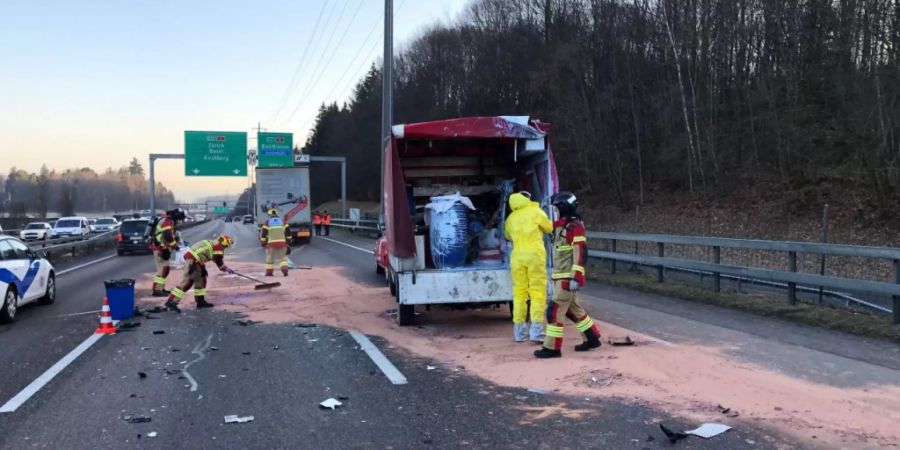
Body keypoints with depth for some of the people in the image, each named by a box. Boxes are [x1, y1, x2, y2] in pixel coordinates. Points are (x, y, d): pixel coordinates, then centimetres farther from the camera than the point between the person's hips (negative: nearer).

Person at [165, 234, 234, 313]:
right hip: (192, 260, -10)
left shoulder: (212, 243, 24)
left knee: (200, 278, 18)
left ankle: (200, 301, 23)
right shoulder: (219, 247, -3)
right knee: (187, 282, -13)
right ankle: (171, 302, -17)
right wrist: (227, 269, 13)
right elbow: (219, 262, 0)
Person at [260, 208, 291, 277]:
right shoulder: (282, 221, 12)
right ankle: (285, 270, -7)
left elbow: (263, 233, 1)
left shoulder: (267, 222, 5)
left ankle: (269, 272, 16)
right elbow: (288, 232, 9)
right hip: (282, 242, 2)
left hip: (271, 243, -2)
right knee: (282, 257, 10)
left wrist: (263, 243, 11)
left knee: (270, 257, 13)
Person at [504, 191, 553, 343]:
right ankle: (536, 330, -8)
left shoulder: (510, 218, 13)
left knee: (519, 293, 8)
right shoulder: (536, 211, 3)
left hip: (517, 256, 4)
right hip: (535, 254, -3)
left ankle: (519, 331, 10)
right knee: (538, 292, -1)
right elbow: (549, 227, 15)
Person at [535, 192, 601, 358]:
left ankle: (552, 348, -4)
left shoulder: (575, 226, -16)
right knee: (573, 310, 17)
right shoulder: (561, 226, 15)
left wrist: (575, 278, -25)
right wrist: (556, 277, 25)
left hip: (568, 277, -10)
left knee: (555, 311, -8)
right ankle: (592, 338, 27)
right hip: (561, 276, 10)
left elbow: (580, 254, -21)